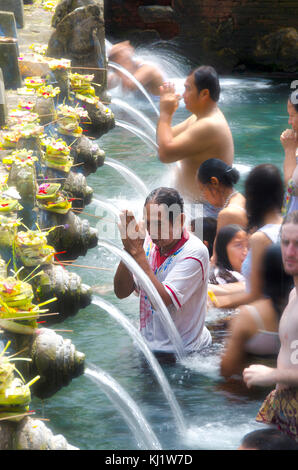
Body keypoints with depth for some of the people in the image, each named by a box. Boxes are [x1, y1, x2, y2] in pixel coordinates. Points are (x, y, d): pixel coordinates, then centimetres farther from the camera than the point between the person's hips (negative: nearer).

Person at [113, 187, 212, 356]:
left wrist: (137, 253, -22)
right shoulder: (150, 242, 4)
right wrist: (128, 250, -12)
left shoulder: (195, 252, -16)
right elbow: (121, 292, 2)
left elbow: (161, 301, -24)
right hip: (149, 345, 6)